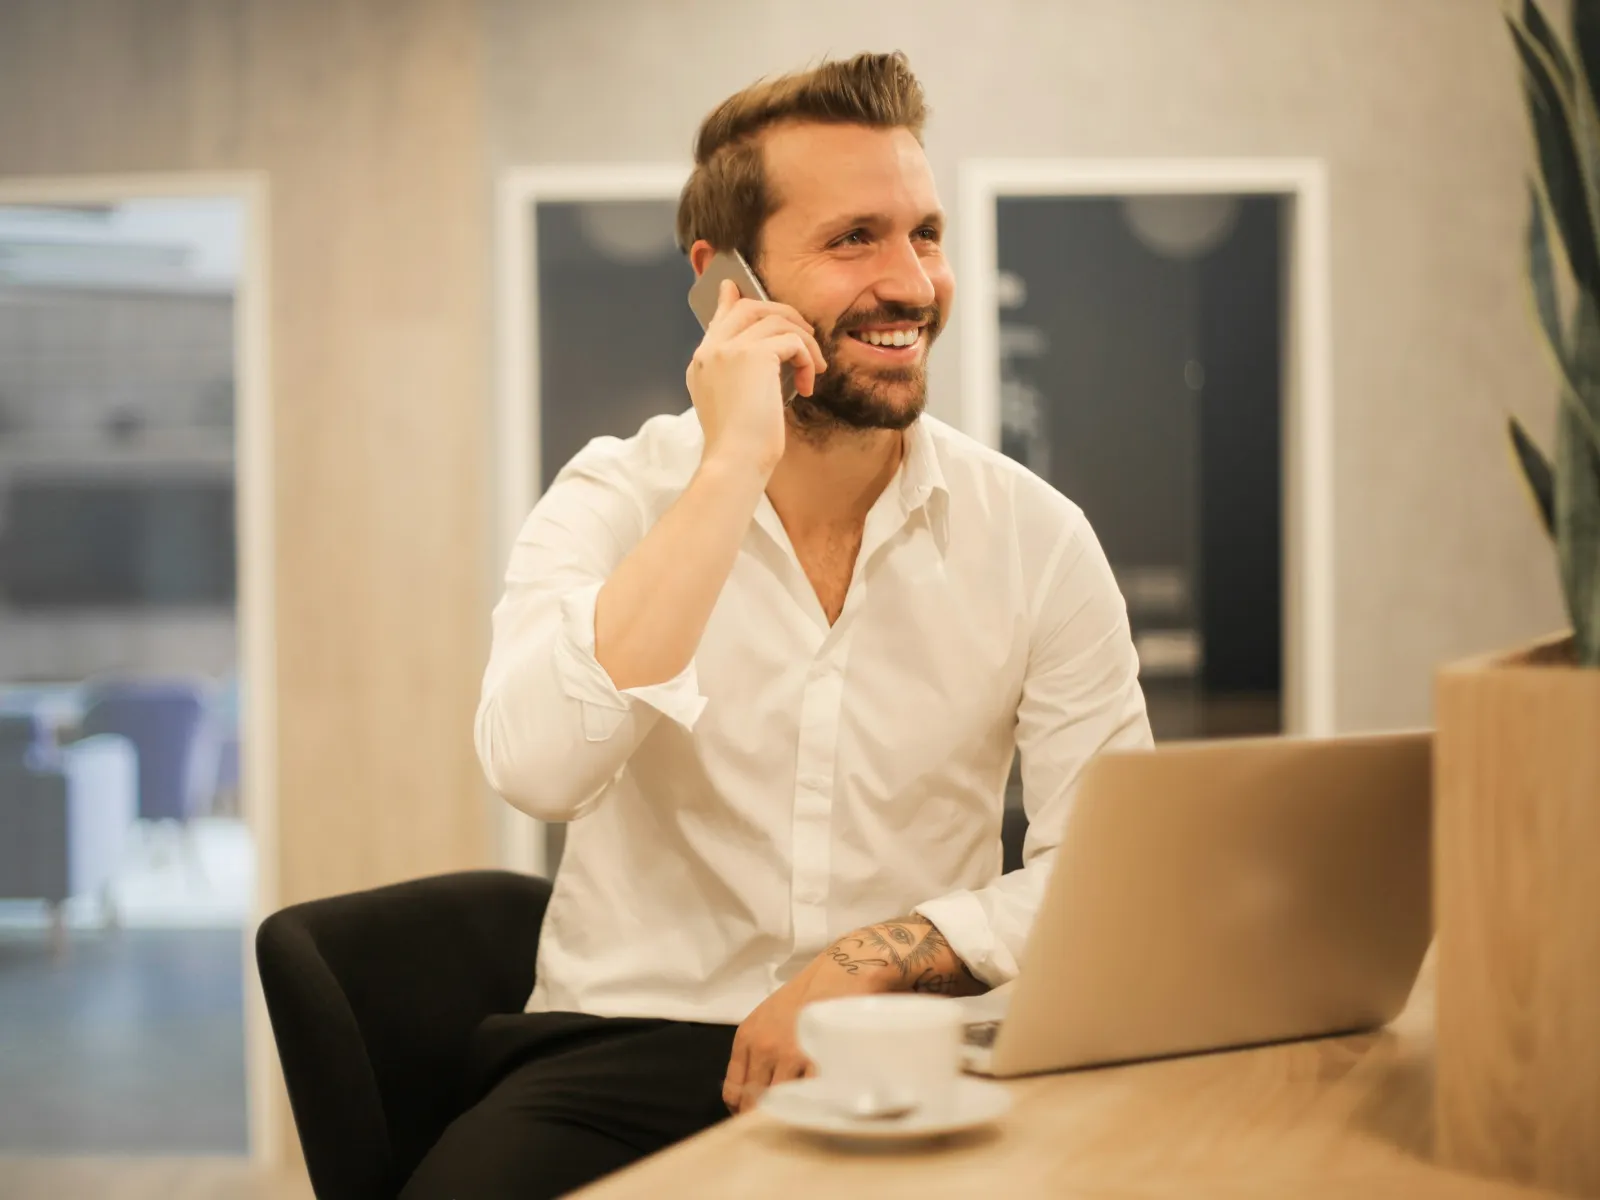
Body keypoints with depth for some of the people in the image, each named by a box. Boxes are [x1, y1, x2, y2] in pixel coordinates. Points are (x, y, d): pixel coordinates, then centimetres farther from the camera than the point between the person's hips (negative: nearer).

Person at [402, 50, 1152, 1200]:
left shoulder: (1034, 535, 1)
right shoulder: (615, 501, -2)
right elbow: (537, 768, -22)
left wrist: (871, 959, -15)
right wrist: (733, 467, -20)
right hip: (628, 1044, -1)